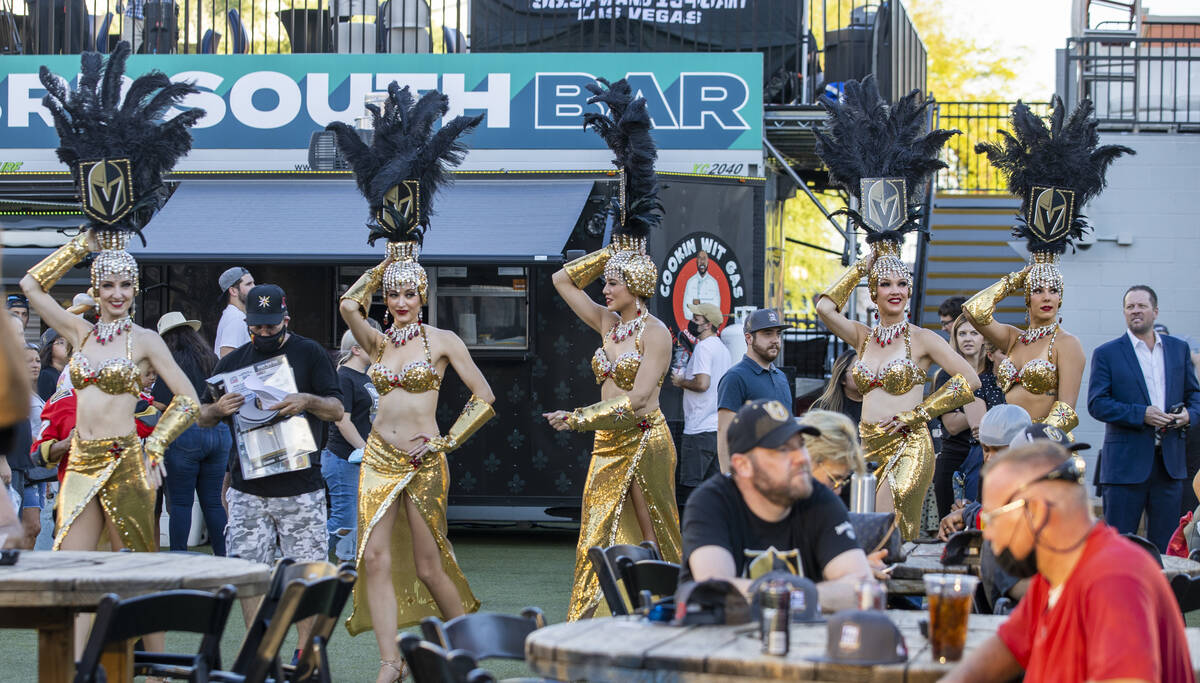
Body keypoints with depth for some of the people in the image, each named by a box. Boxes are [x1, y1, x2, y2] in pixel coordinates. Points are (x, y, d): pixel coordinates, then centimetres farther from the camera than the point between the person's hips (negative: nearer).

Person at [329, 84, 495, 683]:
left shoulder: (443, 341, 1)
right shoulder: (378, 343, 11)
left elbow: (485, 398, 1)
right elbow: (349, 305, -5)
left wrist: (448, 442, -6)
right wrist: (391, 254, 3)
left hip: (424, 460, -4)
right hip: (379, 456, 4)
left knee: (429, 565, -1)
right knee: (376, 557, -7)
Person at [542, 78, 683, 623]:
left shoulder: (654, 333, -11)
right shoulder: (606, 323, 10)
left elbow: (637, 401, -18)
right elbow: (563, 279, 17)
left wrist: (578, 419, -19)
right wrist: (614, 250, 11)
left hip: (643, 442, -7)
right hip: (608, 443, 7)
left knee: (650, 542, -1)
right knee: (599, 542, 3)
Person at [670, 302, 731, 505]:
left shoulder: (703, 347, -12)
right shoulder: (722, 348, 18)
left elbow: (702, 383, -23)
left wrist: (681, 382, -6)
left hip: (700, 430, -10)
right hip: (720, 428, 10)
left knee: (687, 487, -8)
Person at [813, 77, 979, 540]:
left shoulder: (922, 339, -1)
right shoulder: (862, 337, 12)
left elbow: (969, 381, -4)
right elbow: (825, 306, 3)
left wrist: (916, 413, -7)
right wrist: (870, 261, 8)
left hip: (909, 447, -5)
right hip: (869, 447, 5)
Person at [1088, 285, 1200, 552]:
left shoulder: (1178, 349, 13)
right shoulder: (1106, 354, 0)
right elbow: (1096, 404, -8)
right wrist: (1141, 414, -19)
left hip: (1170, 462, 4)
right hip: (1126, 462, -4)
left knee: (1166, 547, 6)